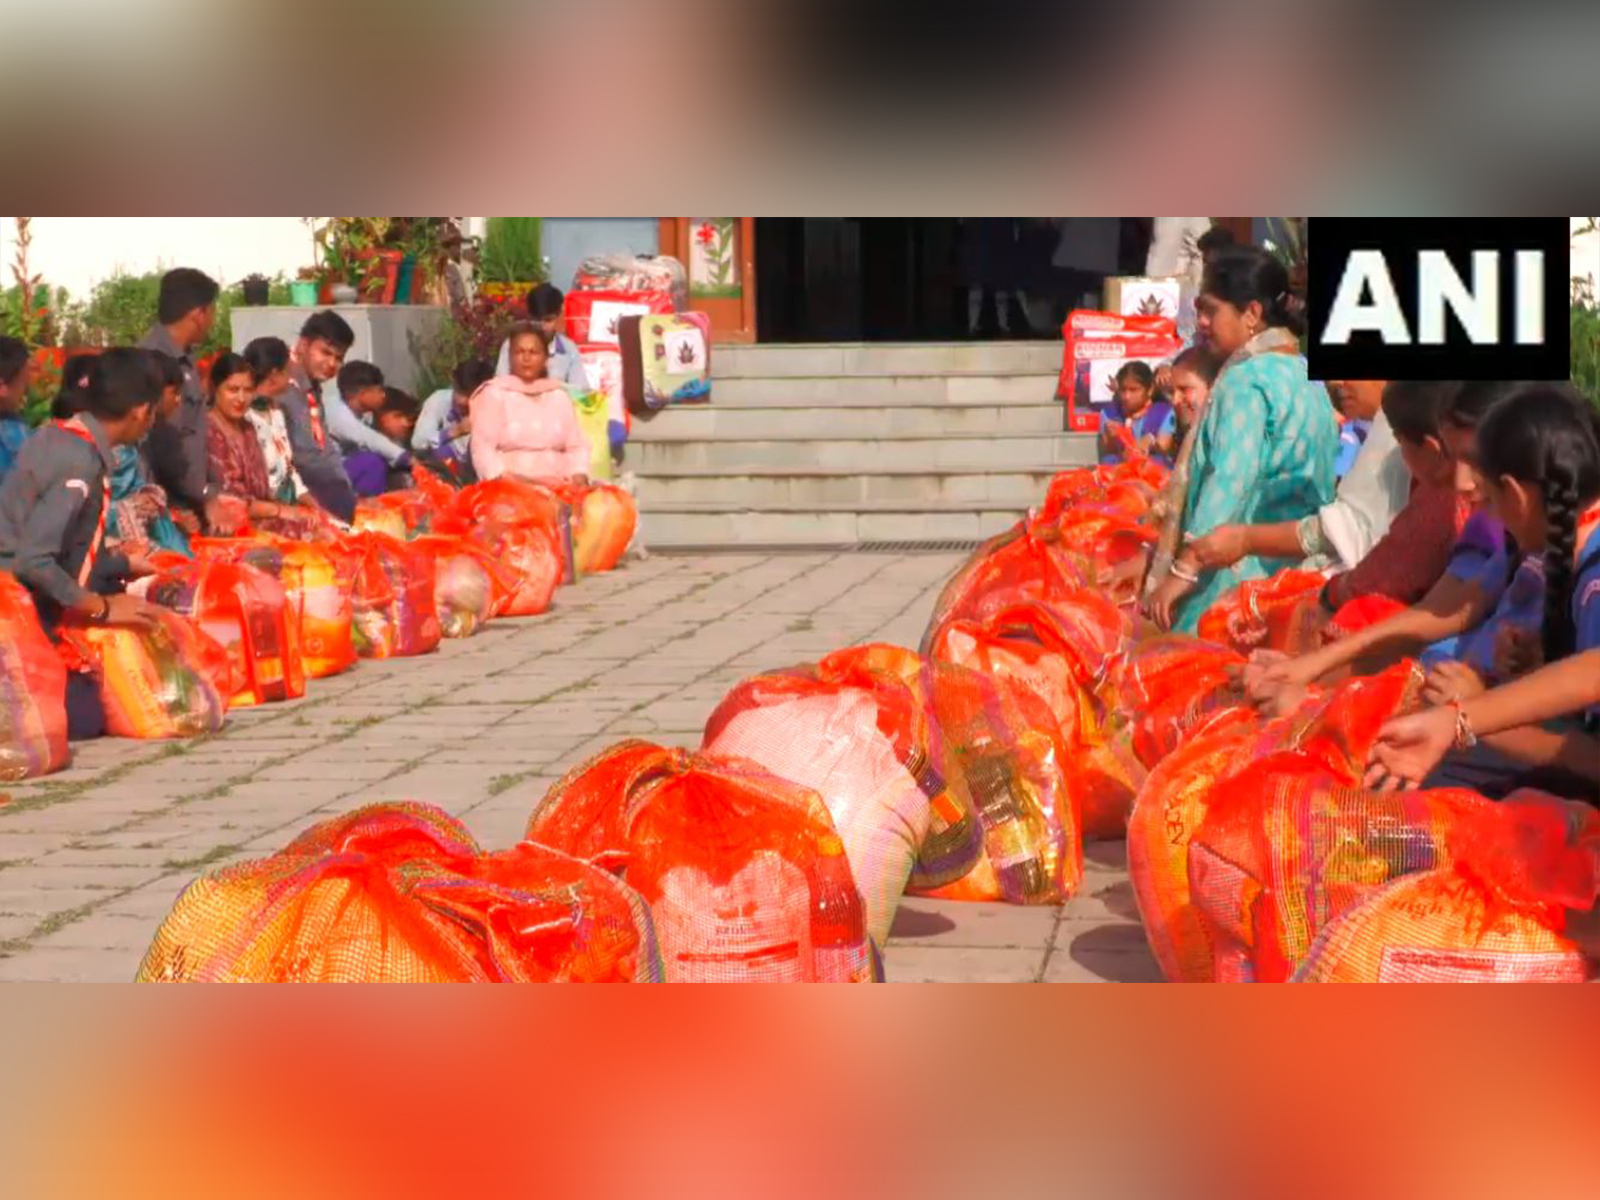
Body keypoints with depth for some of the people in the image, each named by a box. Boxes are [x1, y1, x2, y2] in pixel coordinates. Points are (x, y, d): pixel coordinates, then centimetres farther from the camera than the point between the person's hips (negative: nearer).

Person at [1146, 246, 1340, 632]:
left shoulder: (1246, 379, -11)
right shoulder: (1303, 374, 15)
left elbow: (1229, 482, -19)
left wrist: (1182, 570, -19)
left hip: (1242, 571, -9)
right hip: (1300, 566, 9)